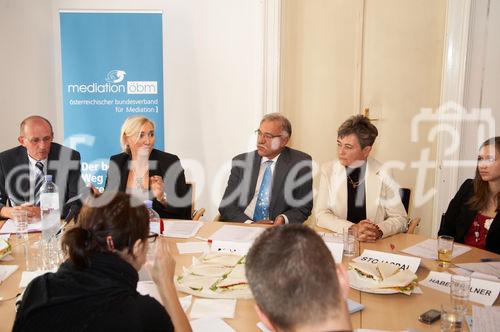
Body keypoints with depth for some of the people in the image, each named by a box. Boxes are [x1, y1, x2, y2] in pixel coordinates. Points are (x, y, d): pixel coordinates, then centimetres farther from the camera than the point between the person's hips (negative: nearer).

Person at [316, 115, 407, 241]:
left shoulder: (383, 175, -4)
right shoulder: (328, 170, -1)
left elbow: (400, 219, 1)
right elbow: (321, 215, -2)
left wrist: (379, 231, -18)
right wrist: (353, 228, -17)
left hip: (374, 245, 0)